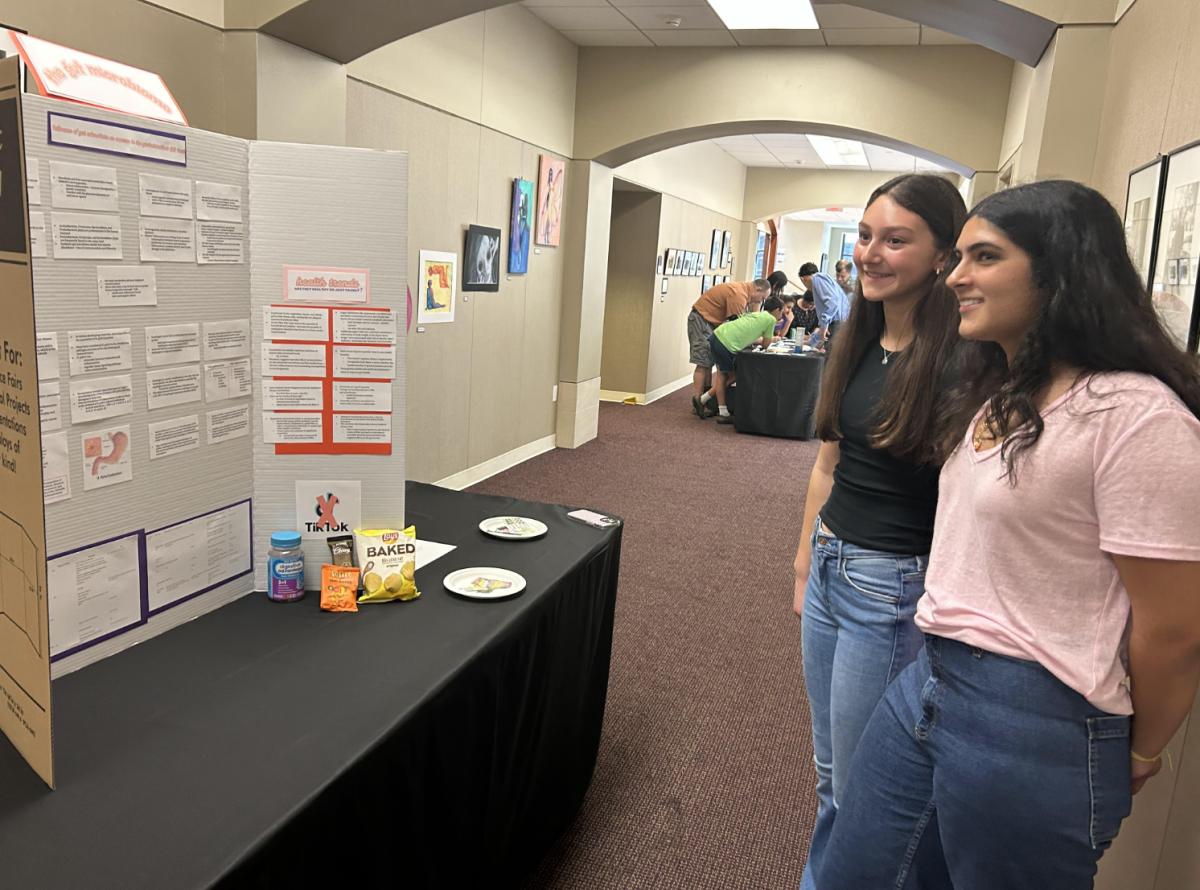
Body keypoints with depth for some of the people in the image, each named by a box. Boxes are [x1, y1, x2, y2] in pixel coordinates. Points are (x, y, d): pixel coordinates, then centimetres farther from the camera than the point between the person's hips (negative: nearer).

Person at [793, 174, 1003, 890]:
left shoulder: (961, 362, -17)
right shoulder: (860, 342, 6)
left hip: (895, 589, -7)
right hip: (830, 569, 7)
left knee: (861, 787, 10)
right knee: (830, 770, 23)